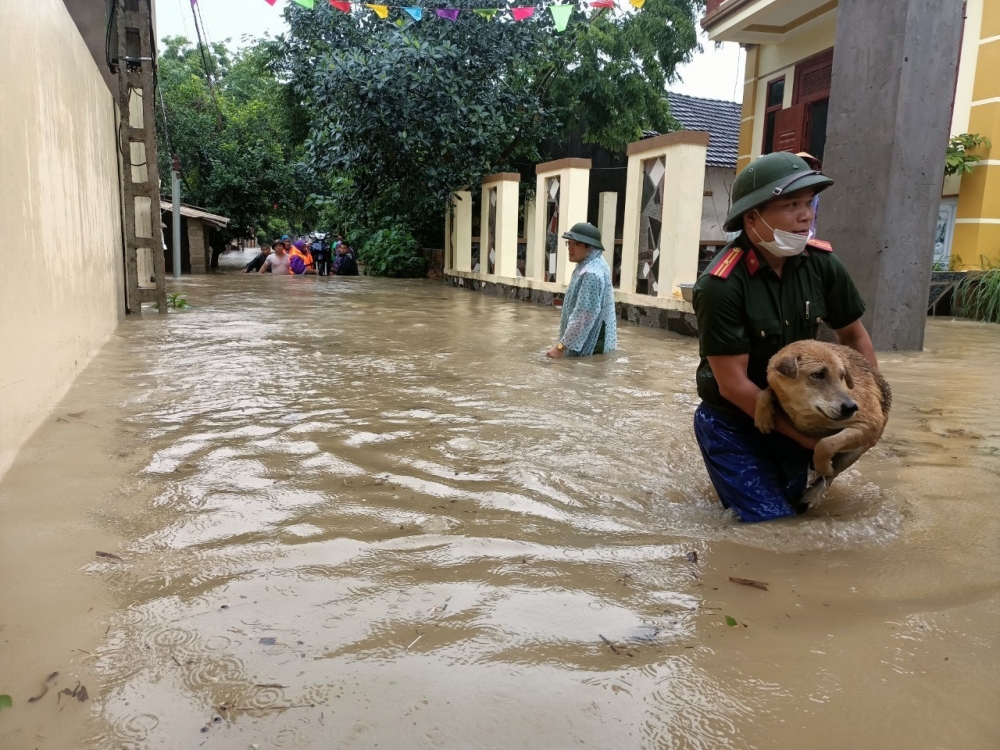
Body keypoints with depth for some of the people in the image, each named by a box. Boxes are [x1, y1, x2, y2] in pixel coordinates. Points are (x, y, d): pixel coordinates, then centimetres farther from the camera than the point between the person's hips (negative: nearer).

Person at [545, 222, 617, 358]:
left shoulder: (591, 273, -25)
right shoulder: (589, 265, 11)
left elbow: (583, 317, -29)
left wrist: (561, 346, -26)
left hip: (589, 349, -11)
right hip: (589, 345, 11)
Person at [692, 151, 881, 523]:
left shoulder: (822, 264, -11)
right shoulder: (722, 284, -28)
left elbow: (853, 335, 6)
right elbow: (733, 384, -24)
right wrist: (802, 435, -18)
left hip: (789, 410, 5)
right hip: (733, 422, -5)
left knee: (797, 507, 16)